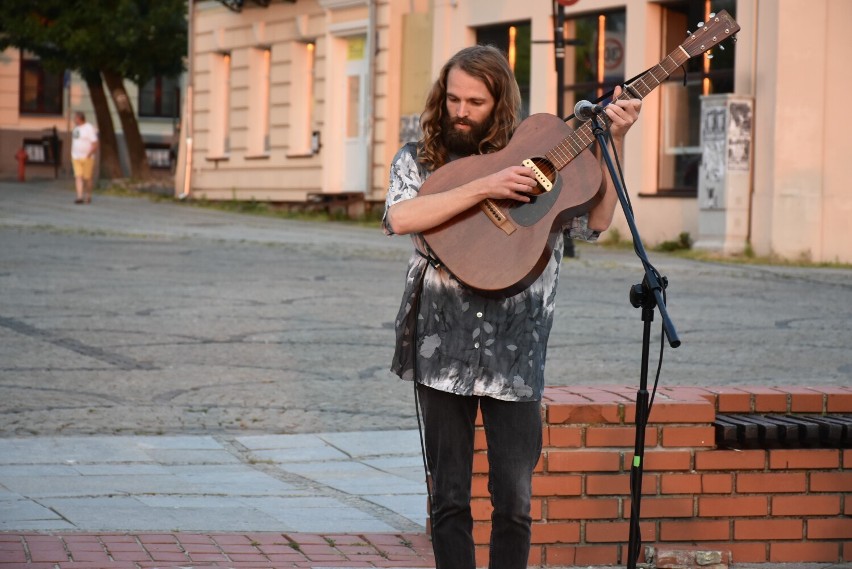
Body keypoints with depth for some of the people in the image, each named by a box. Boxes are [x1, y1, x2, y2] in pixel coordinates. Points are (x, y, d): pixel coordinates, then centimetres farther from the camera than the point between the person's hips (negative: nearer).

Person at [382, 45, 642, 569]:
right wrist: (485, 187, -22)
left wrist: (613, 142, -6)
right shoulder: (419, 161, 4)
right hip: (442, 351, 0)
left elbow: (595, 222, 2)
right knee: (449, 498, 7)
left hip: (515, 354, 0)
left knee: (514, 500, 0)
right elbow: (400, 218, -16)